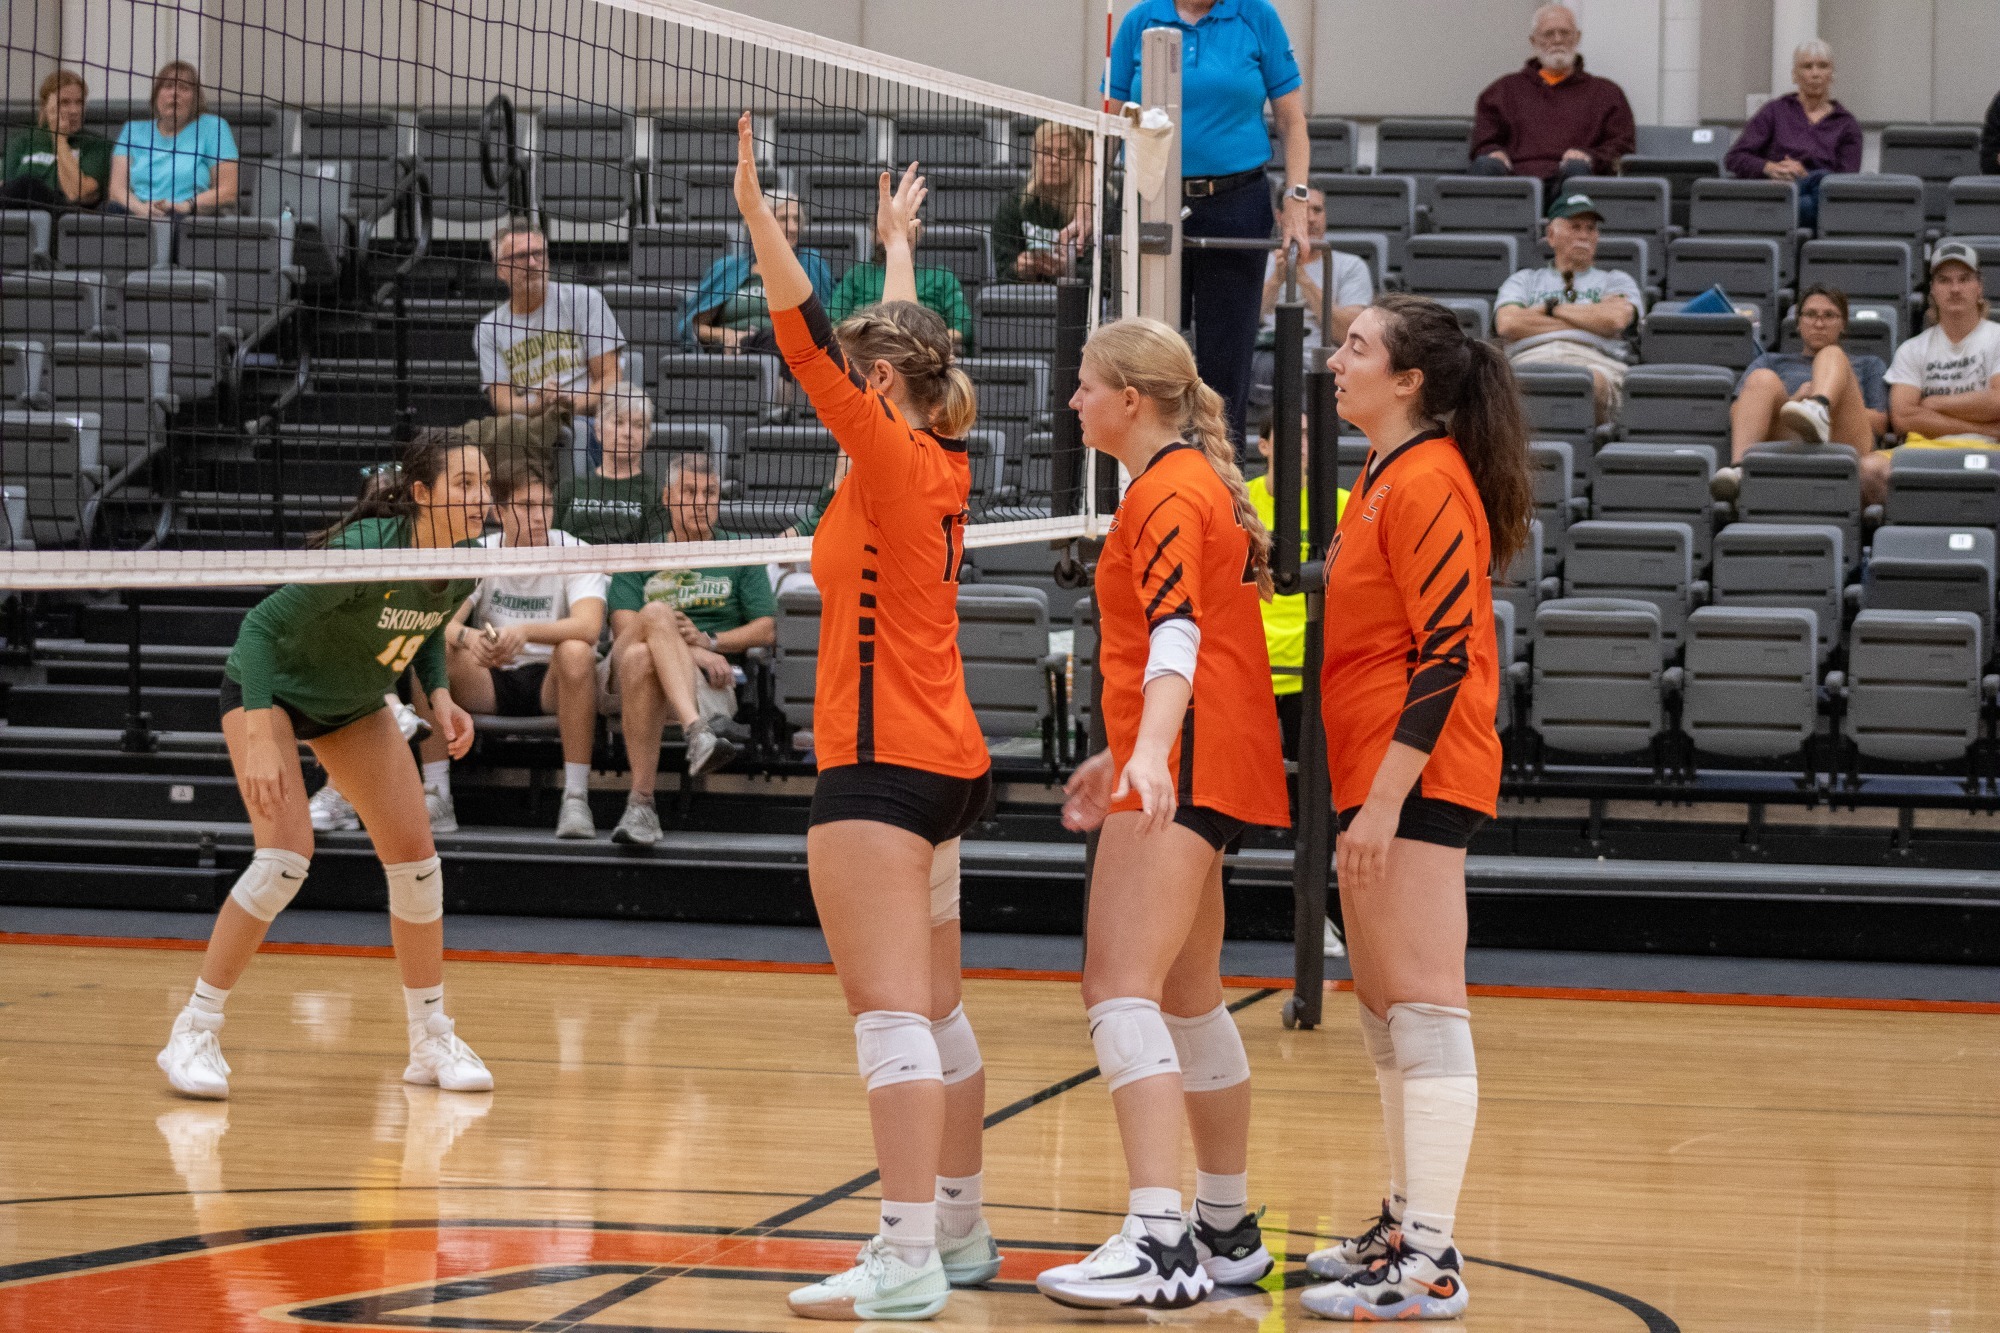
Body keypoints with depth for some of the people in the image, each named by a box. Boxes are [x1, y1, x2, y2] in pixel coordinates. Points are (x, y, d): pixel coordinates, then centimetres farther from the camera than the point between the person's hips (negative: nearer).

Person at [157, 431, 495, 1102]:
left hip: (355, 705, 7)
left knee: (416, 857, 0)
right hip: (272, 688, -7)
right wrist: (260, 739, -39)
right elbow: (262, 625, -32)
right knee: (287, 855, -22)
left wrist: (439, 695, -9)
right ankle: (194, 1034, -11)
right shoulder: (365, 550, -35)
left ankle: (432, 1042, 13)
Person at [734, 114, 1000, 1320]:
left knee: (893, 1013, -13)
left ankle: (908, 1261, -18)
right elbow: (902, 344, 28)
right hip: (942, 760, 10)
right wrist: (898, 241, 41)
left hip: (882, 762, -10)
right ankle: (959, 1230, 24)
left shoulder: (894, 460, -11)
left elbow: (813, 343, -20)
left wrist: (759, 214, -22)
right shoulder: (943, 466, 10)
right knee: (935, 1009, 16)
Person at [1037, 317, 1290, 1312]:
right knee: (1186, 999, 18)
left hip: (1185, 768, -11)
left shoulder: (1168, 492, -13)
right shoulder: (1190, 480, 19)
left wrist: (1150, 754, -43)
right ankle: (1228, 1232, 28)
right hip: (1188, 771, 11)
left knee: (1120, 990, -18)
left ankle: (1160, 1241, -27)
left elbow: (1175, 631, -28)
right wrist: (1122, 755, 33)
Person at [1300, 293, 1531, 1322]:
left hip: (1416, 778, -11)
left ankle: (1430, 1264, -11)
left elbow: (1446, 652, -20)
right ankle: (1406, 1225, 25)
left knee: (1423, 1010, -11)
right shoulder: (1382, 478, 17)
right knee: (1385, 1012, 16)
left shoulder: (1429, 483, -14)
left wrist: (1386, 796, -23)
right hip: (1375, 776, 11)